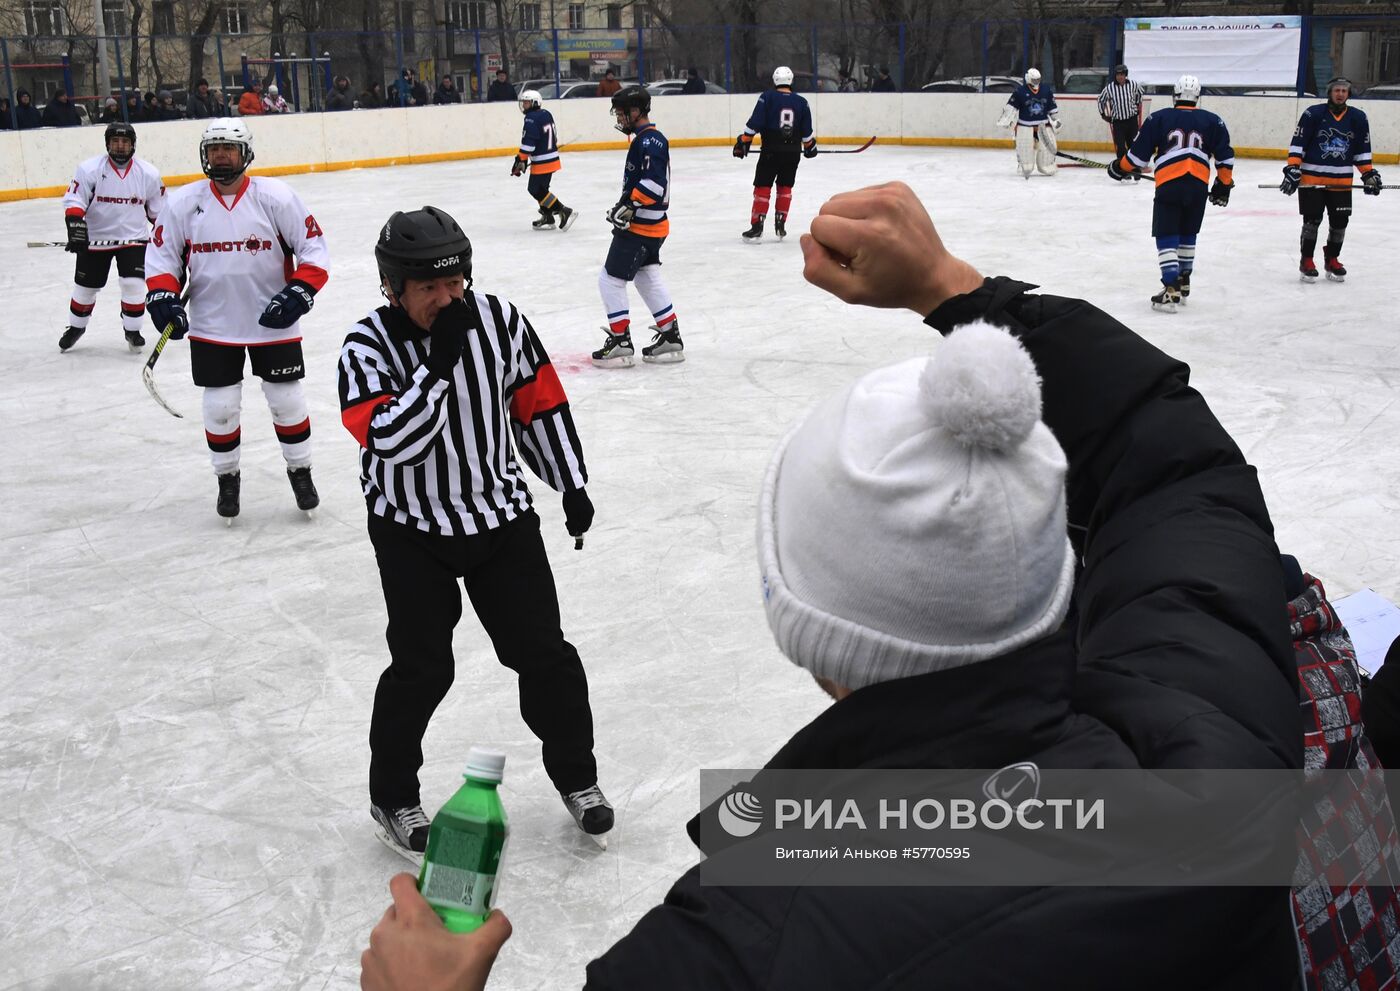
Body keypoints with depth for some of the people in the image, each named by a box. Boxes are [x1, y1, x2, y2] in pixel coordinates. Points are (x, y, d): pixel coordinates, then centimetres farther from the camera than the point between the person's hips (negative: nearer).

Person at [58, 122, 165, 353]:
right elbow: (73, 200, -13)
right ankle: (76, 327, 33)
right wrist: (75, 226, -27)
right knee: (85, 287, 9)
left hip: (133, 237, 0)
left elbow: (158, 210, 8)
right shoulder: (89, 169, -11)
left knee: (134, 284, -13)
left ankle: (132, 330, 8)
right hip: (94, 238, 0)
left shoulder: (148, 173, -4)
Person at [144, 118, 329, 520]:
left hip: (273, 322, -1)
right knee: (219, 407, 6)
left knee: (287, 401, 6)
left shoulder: (276, 197, -9)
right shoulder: (183, 203, -3)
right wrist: (163, 297, -9)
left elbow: (314, 250, -7)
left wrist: (298, 292, -19)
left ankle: (300, 472, 26)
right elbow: (162, 256, 6)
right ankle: (227, 478, 25)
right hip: (211, 326, 2)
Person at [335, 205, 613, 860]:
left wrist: (572, 484, 6)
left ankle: (575, 774, 27)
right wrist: (440, 360, -36)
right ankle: (393, 797, 20)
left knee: (544, 653, 5)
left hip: (501, 515, 3)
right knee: (422, 669, -4)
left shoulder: (498, 321, -9)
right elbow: (391, 441, -32)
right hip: (412, 531, -3)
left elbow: (539, 402, 4)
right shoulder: (367, 349, -18)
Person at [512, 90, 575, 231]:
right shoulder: (546, 114, 11)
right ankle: (547, 218, 22)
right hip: (552, 158, 10)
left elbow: (528, 142, -23)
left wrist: (521, 160, -20)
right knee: (540, 188, 18)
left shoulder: (531, 119, -18)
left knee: (536, 190, -6)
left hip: (542, 161, -10)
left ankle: (564, 211, -8)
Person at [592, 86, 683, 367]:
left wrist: (629, 204, -28)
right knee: (648, 280, 17)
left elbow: (654, 182, -29)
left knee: (610, 279, -5)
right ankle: (670, 338, 22)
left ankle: (620, 343, 0)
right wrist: (625, 205, 16)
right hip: (646, 224, 11)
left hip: (641, 227, -11)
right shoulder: (644, 139, 15)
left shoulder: (649, 140, -18)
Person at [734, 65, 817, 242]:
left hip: (771, 151, -3)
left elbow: (754, 123, -10)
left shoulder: (767, 98, -5)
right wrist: (810, 147, 26)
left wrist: (743, 142, -2)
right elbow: (807, 131, 9)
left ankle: (756, 227, -5)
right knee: (785, 188, 16)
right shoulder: (801, 102, 5)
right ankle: (780, 226, 13)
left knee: (762, 187, 1)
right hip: (792, 153, 3)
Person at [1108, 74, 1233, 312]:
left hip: (1169, 185, -3)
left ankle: (1171, 290, -13)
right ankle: (1183, 285, 31)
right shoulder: (1212, 122, 13)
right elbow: (1225, 157, 11)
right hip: (1199, 187, 3)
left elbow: (1139, 152, 7)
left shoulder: (1159, 118, 7)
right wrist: (1223, 185, 22)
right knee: (1187, 235, 21)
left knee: (1166, 237, -1)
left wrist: (1120, 168, 23)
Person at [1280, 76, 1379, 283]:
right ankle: (1306, 262, 9)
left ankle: (1332, 260, 22)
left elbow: (1362, 150, 13)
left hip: (1341, 182, 4)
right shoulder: (1313, 114, -7)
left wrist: (1369, 174, 7)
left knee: (1340, 222, 6)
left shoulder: (1358, 118, 5)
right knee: (1312, 220, -3)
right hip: (1311, 178, -4)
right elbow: (1297, 143, -6)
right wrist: (1293, 169, -14)